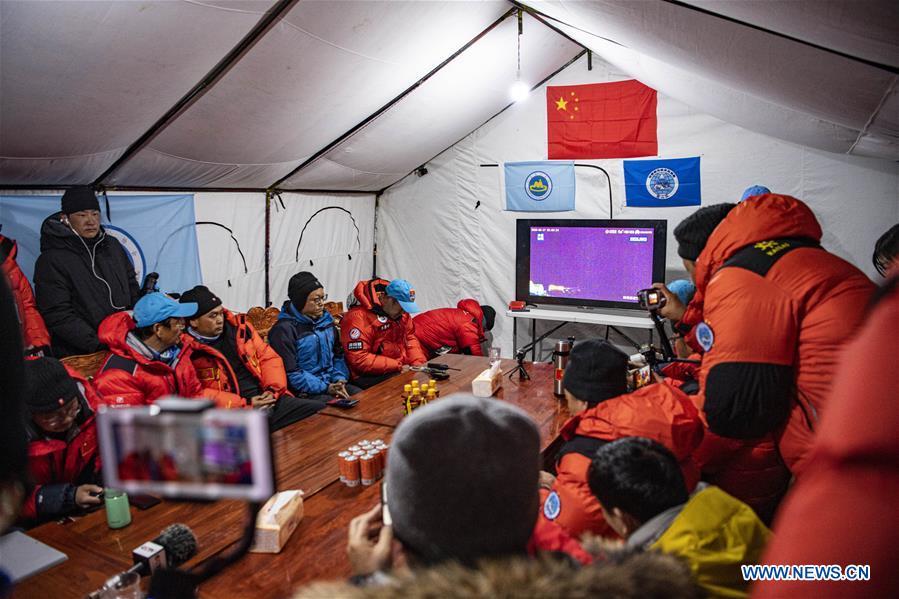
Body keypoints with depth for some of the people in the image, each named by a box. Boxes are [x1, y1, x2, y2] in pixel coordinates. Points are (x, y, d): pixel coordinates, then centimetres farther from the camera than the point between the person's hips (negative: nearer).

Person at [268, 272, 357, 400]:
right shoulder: (284, 329, -12)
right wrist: (325, 388, -19)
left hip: (331, 383, 7)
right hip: (304, 393, -7)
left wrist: (339, 379, -1)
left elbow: (338, 354, 18)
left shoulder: (325, 319, 10)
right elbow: (290, 373, -16)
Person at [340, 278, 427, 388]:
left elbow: (410, 338, 16)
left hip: (401, 368, 8)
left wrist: (419, 363, -2)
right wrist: (398, 366, -21)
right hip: (368, 377, -7)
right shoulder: (359, 317, -19)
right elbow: (359, 360, -22)